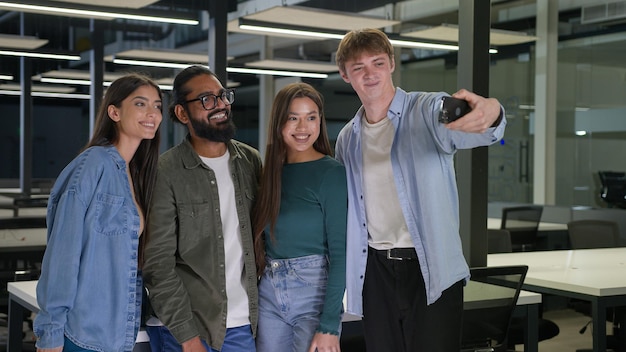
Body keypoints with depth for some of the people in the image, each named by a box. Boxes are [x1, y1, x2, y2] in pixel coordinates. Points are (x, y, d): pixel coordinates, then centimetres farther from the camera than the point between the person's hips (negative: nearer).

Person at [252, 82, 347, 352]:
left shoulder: (332, 173, -9)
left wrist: (329, 325, -17)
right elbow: (263, 242, 11)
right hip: (268, 296, 5)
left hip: (315, 293, -5)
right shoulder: (271, 172, 6)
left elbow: (340, 251, -12)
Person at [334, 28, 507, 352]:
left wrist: (489, 114, -52)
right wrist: (348, 271, 10)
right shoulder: (347, 139, 10)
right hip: (375, 271, 5)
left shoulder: (428, 111, -7)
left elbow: (469, 131, -29)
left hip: (431, 269, -4)